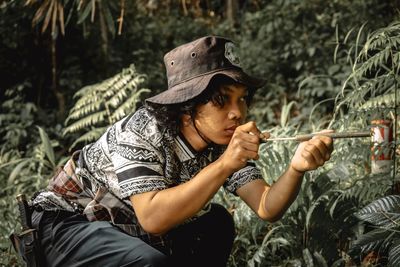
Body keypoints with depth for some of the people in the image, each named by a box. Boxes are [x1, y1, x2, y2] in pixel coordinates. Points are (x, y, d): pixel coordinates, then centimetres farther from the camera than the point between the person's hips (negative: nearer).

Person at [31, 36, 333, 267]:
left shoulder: (223, 141, -9)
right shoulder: (141, 132, -28)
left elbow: (266, 208, -16)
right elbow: (152, 218, -40)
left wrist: (296, 168, -36)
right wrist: (224, 165, -45)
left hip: (134, 232, 8)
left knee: (217, 223, 5)